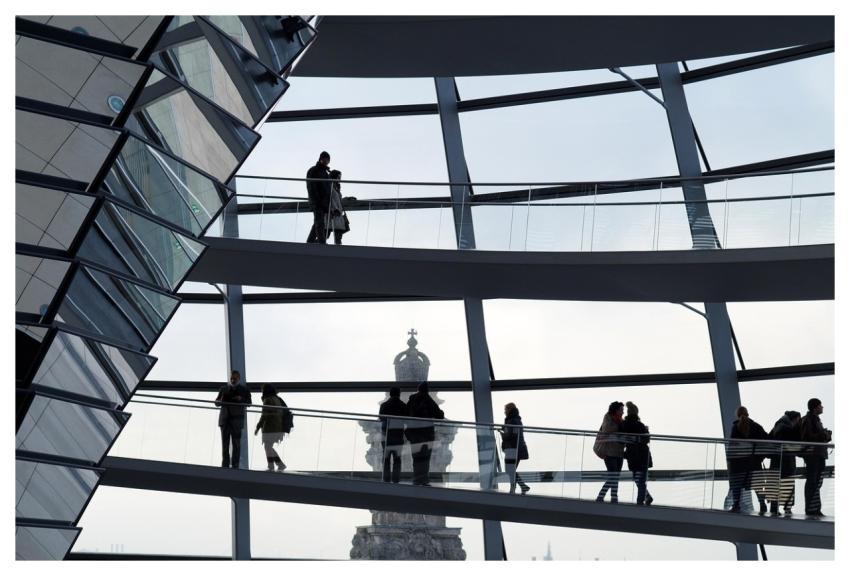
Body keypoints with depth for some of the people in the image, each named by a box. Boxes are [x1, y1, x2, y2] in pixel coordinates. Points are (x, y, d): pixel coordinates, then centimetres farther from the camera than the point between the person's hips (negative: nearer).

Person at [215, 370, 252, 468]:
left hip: (236, 419, -2)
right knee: (225, 443, -1)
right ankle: (225, 465, 0)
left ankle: (235, 465, -3)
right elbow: (216, 402, 13)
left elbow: (248, 402, 4)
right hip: (225, 419, 2)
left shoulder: (244, 389, 10)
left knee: (236, 443, -4)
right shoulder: (223, 389, 15)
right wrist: (220, 401, -11)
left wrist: (241, 399, -17)